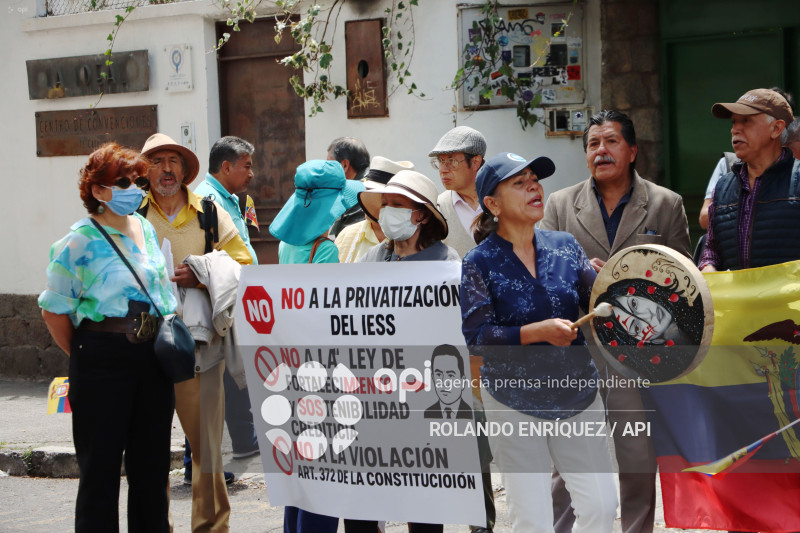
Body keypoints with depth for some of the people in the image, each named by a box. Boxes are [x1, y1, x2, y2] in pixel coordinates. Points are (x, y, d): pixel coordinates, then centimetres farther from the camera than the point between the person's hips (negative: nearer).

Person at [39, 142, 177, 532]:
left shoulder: (146, 229, 11)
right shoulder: (80, 241, -8)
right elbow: (53, 311, -6)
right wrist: (85, 356, 2)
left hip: (152, 358, 6)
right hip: (103, 363, -6)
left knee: (152, 466, 12)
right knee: (100, 470, 3)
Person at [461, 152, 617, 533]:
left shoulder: (565, 246, 4)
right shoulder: (480, 262, -7)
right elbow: (476, 336, -13)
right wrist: (537, 332, -24)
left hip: (577, 394, 4)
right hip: (514, 400, -4)